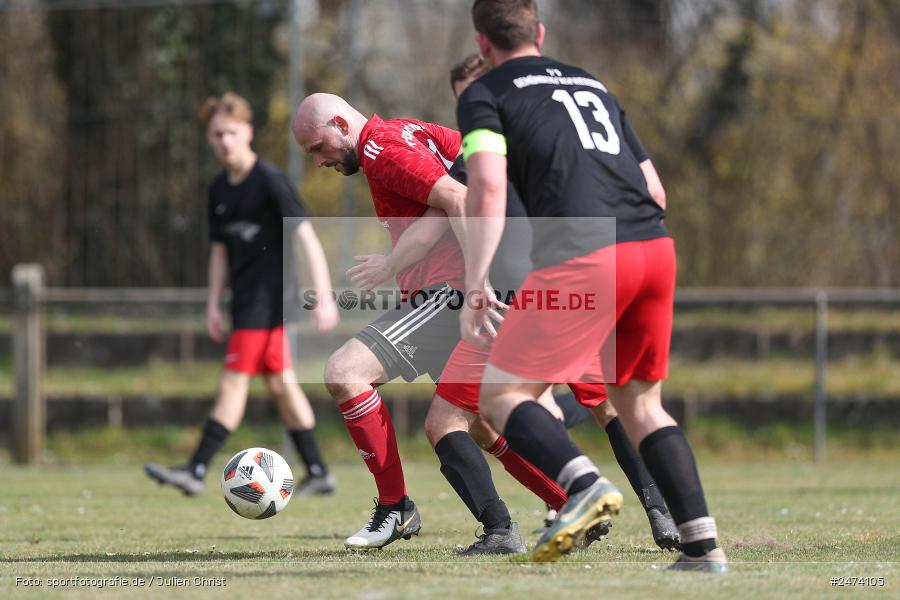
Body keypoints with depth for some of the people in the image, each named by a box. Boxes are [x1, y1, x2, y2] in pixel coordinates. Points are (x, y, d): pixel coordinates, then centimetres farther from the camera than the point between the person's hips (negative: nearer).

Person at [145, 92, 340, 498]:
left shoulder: (270, 180, -11)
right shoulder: (219, 190, 12)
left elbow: (306, 236, -13)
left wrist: (324, 297, -18)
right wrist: (213, 304, 11)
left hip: (268, 295, -8)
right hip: (245, 297, 8)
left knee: (234, 382, -11)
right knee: (280, 383, 10)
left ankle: (197, 471, -15)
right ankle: (317, 472, 16)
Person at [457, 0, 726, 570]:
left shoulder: (485, 94, 11)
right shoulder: (595, 85, 29)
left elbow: (488, 186, -7)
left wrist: (474, 287, -8)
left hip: (584, 256, -6)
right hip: (657, 247, 6)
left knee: (501, 395, 4)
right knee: (642, 404, 19)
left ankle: (586, 484, -23)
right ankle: (703, 544, 5)